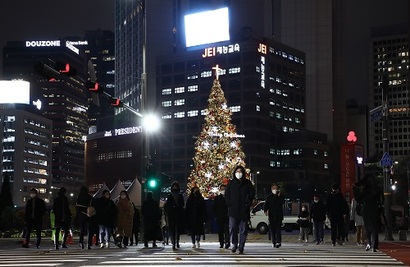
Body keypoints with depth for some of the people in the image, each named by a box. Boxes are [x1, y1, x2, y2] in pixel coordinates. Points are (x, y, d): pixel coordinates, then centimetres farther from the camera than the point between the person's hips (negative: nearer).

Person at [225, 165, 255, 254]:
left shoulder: (247, 183, 7)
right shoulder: (231, 183, 9)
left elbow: (252, 193, 7)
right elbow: (227, 194, 11)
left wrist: (248, 203, -3)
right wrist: (229, 203, -2)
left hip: (244, 210, 0)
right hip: (233, 210, 0)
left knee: (243, 229, 0)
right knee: (233, 228, -8)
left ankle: (241, 248, 5)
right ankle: (234, 245, 7)